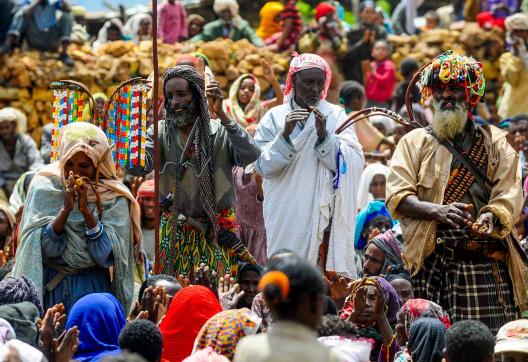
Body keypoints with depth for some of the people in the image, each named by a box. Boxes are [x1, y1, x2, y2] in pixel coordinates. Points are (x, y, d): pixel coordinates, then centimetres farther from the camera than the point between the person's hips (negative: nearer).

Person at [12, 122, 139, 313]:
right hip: (49, 288, 0)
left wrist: (86, 211, -23)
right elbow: (46, 247, -12)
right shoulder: (45, 187, -6)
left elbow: (106, 256, -15)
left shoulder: (113, 198, -7)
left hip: (91, 289, 0)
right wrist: (66, 208, -24)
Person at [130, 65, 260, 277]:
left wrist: (221, 115, -23)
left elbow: (251, 157, -21)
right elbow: (140, 166, -13)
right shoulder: (161, 132, 2)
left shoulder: (220, 132, -4)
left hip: (218, 232, -1)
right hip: (175, 232, 2)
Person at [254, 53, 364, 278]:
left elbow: (353, 165, -3)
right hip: (287, 215, 0)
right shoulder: (275, 117, 6)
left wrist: (324, 135, -16)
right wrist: (285, 134, -15)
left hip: (325, 215, 0)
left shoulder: (336, 116, 6)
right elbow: (264, 166, -2)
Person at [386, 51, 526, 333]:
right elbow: (397, 197, 0)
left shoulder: (494, 143, 15)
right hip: (431, 260, 0)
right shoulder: (414, 142, 14)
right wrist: (438, 211, -18)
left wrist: (491, 217, -19)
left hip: (485, 261, 0)